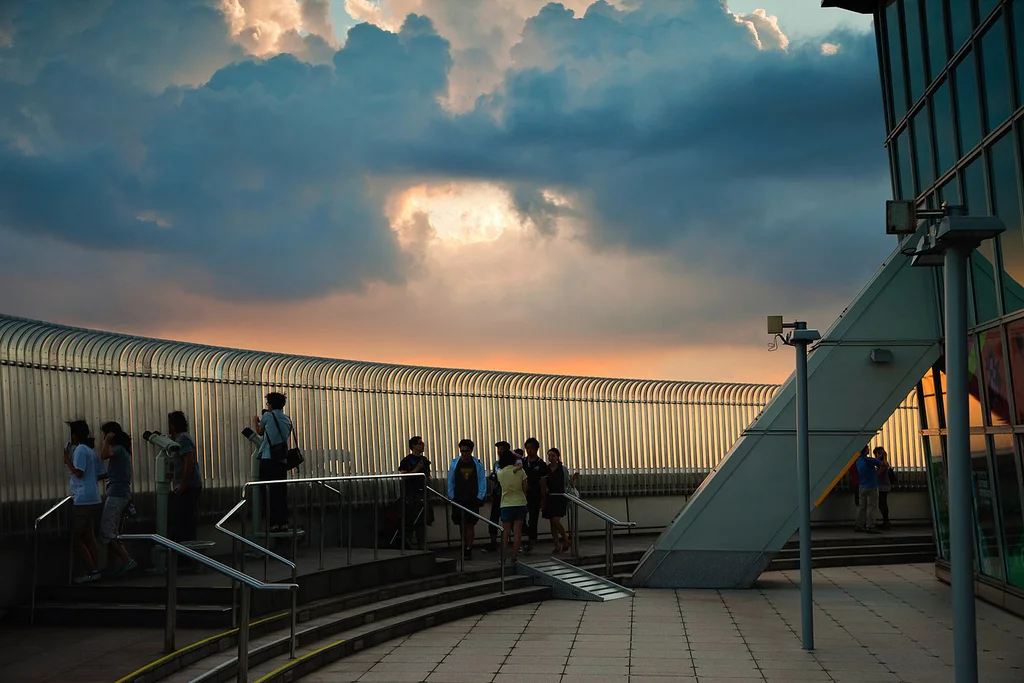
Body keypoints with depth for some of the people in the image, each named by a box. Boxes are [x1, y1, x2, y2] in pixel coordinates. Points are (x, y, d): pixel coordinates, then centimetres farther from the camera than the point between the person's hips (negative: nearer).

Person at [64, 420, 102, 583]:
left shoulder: (80, 449, -11)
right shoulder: (91, 451, 15)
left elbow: (78, 472, -18)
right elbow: (99, 474, 16)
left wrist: (67, 459, -8)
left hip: (82, 500, -9)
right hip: (93, 499, 9)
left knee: (76, 538, -3)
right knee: (89, 538, 12)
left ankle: (91, 570, -5)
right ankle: (95, 569, 11)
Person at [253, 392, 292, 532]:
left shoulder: (267, 416, 1)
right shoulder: (287, 420, 13)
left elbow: (260, 432, 17)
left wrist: (255, 421, 38)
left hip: (268, 459, -4)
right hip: (282, 460, 4)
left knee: (270, 492, -3)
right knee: (282, 492, 7)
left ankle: (273, 523, -5)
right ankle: (283, 523, 6)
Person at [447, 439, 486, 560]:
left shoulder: (477, 464, 2)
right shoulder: (454, 463, 5)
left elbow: (482, 481, 4)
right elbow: (450, 481, 10)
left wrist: (479, 498, -4)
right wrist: (452, 497, 3)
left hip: (473, 500, -2)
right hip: (458, 499, 2)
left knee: (470, 525, -6)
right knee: (461, 524, 6)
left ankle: (468, 550, -5)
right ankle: (464, 545, 23)